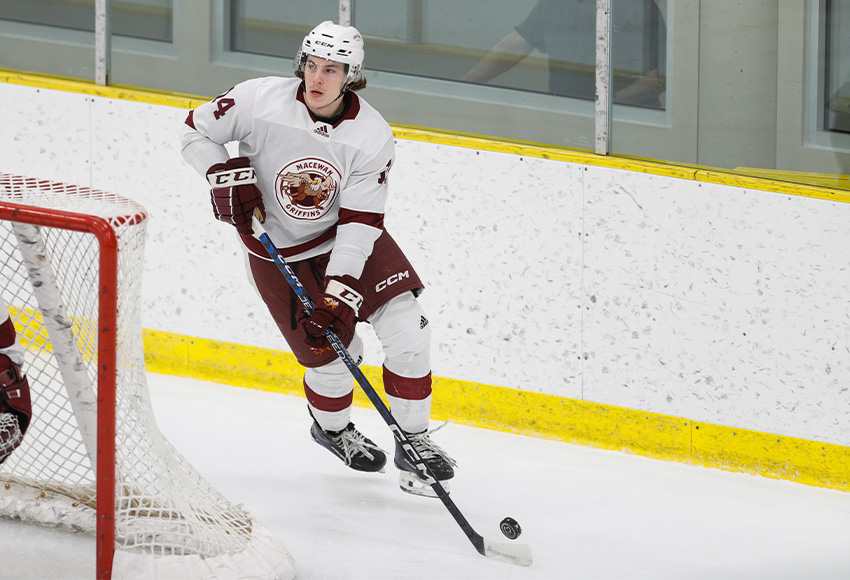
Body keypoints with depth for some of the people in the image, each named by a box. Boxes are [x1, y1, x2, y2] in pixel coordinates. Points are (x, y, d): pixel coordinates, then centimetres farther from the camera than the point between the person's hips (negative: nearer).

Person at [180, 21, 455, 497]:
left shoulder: (372, 136, -20)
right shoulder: (261, 100, -21)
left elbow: (360, 223, -22)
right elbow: (197, 131, -6)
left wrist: (338, 292, -30)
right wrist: (227, 176, -22)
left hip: (345, 236, 1)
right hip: (276, 247, -1)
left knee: (406, 328, -13)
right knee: (331, 351, -7)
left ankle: (415, 443, 4)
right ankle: (333, 427, 27)